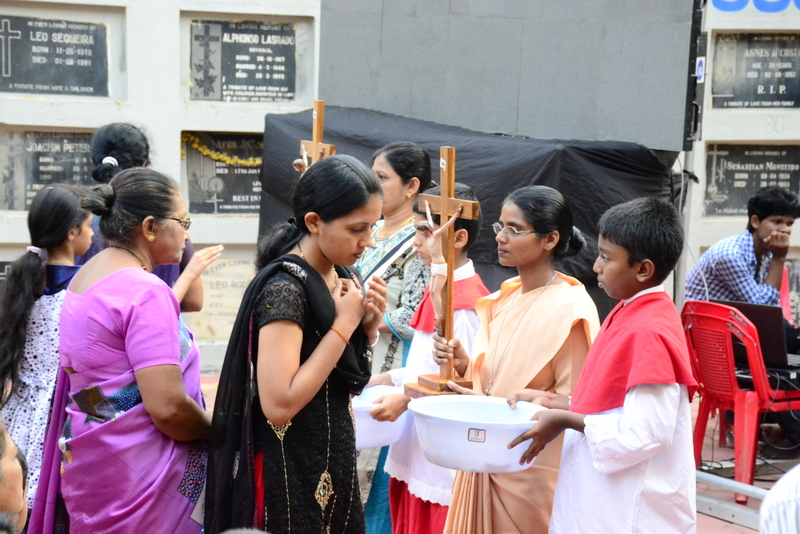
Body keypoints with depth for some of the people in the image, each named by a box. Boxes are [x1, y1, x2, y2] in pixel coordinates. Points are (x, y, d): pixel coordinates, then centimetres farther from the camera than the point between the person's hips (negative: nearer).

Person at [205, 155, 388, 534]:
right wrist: (343, 325, -22)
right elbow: (278, 405, -28)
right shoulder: (285, 287, -21)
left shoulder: (340, 278, 4)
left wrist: (367, 327, -5)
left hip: (330, 465, 8)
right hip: (288, 477, -8)